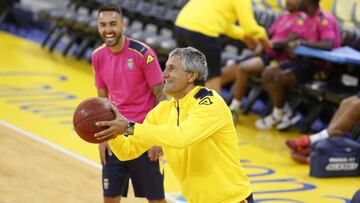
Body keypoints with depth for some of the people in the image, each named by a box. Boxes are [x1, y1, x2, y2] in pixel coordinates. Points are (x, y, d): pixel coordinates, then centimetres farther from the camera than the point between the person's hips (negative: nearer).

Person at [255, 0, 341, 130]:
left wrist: (301, 43, -31)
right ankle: (279, 114, -4)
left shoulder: (324, 19, -17)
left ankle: (278, 117, -1)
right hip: (307, 60, 9)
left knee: (279, 78, -22)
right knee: (268, 73, -3)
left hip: (321, 66, -9)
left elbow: (329, 45, -31)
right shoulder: (308, 19, 11)